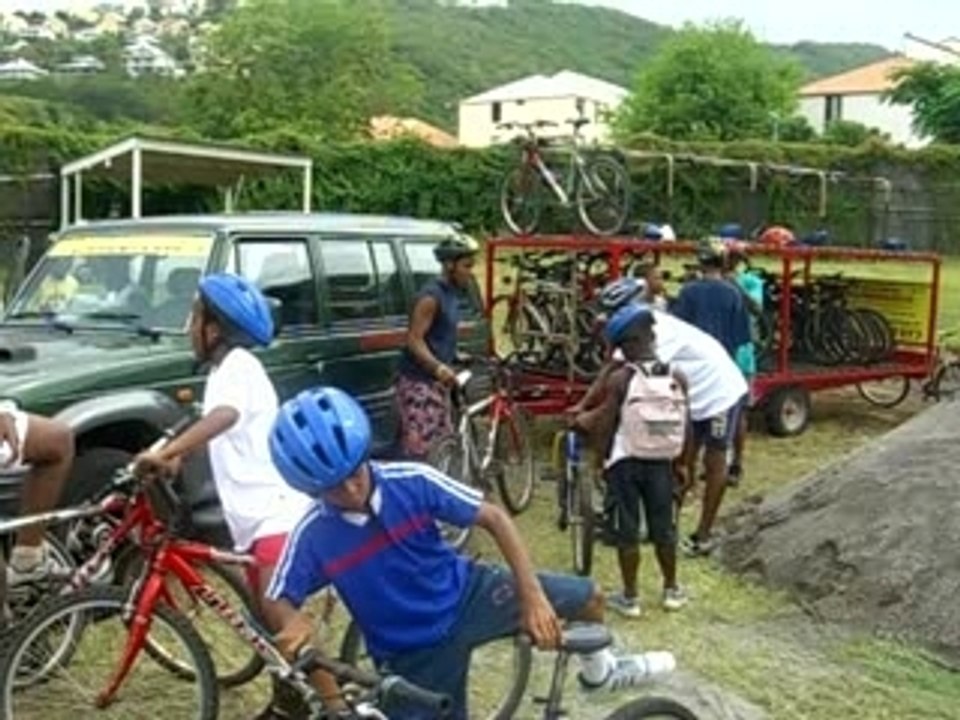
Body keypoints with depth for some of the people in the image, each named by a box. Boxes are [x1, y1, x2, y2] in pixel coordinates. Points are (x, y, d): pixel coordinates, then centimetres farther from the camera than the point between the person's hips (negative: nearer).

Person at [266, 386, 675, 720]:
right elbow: (277, 599, -7)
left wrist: (533, 597, -24)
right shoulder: (312, 538, -20)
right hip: (415, 654, -1)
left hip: (465, 596, 1)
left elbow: (495, 519, -16)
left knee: (587, 597, -1)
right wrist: (293, 625, -33)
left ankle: (599, 671, 32)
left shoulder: (411, 481, -21)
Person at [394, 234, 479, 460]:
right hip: (418, 383, -10)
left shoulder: (452, 293, 11)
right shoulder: (431, 296, -17)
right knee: (422, 447, -11)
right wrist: (438, 367, -35)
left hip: (437, 382, 10)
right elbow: (414, 340, -22)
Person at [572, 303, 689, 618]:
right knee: (663, 528, 17)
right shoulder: (677, 378, -5)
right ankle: (671, 590, 29)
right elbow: (683, 429, 2)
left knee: (627, 531, 7)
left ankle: (629, 597, 14)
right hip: (662, 463, 3)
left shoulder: (619, 378, -15)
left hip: (625, 463, -3)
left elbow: (605, 426, -12)